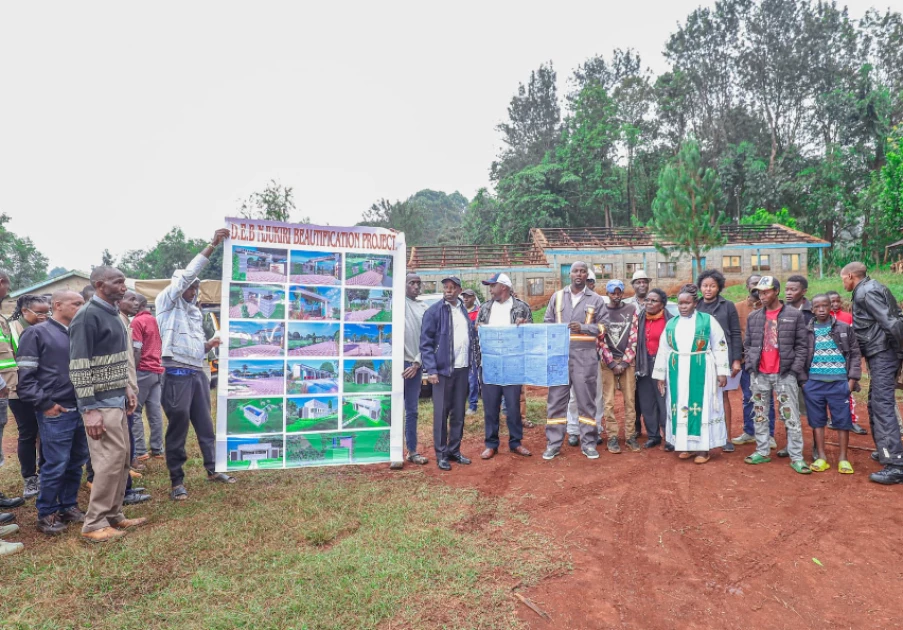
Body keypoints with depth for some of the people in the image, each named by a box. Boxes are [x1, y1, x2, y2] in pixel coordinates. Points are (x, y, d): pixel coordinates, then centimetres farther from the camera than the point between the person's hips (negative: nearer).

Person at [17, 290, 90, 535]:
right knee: (56, 465, -2)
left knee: (76, 463, 12)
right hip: (55, 413, -6)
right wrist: (45, 404, -13)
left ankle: (68, 506, 26)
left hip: (81, 410, 6)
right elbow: (25, 376, -8)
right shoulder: (37, 333, -4)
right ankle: (46, 514, 13)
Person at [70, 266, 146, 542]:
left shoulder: (112, 314, 12)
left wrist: (126, 388, 15)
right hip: (100, 403, -9)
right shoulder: (87, 316, -15)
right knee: (111, 459, -6)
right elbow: (78, 366, -19)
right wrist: (89, 409, -21)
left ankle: (113, 515, 23)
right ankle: (94, 524, 6)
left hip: (116, 399, 9)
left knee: (122, 458, 12)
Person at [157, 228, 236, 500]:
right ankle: (177, 481, 10)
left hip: (199, 373, 7)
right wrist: (212, 245, -13)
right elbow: (187, 274, -11)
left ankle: (212, 469, 27)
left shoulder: (195, 311, 20)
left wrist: (209, 345, 3)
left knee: (205, 423, 14)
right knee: (178, 427, -1)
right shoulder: (167, 302, 0)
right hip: (177, 374, -7)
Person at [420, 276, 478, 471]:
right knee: (441, 414, 2)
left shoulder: (463, 310, 12)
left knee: (459, 413, 12)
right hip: (443, 369, -6)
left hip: (462, 369, 6)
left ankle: (454, 451, 24)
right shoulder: (434, 311, -7)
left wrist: (471, 361, 6)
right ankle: (441, 454, 13)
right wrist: (431, 370, -15)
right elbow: (426, 343, -10)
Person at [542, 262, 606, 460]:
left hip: (585, 355, -1)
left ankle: (588, 443, 17)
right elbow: (547, 322, 12)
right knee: (556, 399, 3)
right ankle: (553, 443, 11)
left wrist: (583, 327, -11)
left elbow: (602, 327, 5)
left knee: (586, 399, 5)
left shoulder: (596, 299, 8)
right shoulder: (557, 296, 11)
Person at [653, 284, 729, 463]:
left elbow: (720, 347, -1)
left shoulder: (708, 320, -2)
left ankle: (704, 447, 9)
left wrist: (722, 371, -6)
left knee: (702, 406, 1)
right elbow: (663, 350, 11)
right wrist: (660, 375, 10)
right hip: (677, 373, 4)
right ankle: (686, 445, 18)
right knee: (681, 407, 7)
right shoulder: (671, 324, 8)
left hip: (701, 372, -3)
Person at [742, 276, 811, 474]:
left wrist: (794, 369, -9)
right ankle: (762, 451, 21)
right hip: (759, 374, 4)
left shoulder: (795, 315, -1)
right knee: (760, 415, 11)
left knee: (791, 417, -1)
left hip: (785, 374, -3)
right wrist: (751, 365, 2)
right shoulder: (753, 317, 8)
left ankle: (796, 457, 6)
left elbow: (802, 345, -1)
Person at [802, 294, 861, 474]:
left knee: (842, 420, 4)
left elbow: (855, 353, 3)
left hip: (839, 382, -1)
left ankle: (843, 458, 15)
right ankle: (821, 456, 16)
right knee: (817, 420, 7)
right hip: (814, 383, 1)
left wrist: (853, 378, -4)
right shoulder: (807, 331, 5)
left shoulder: (845, 328, 4)